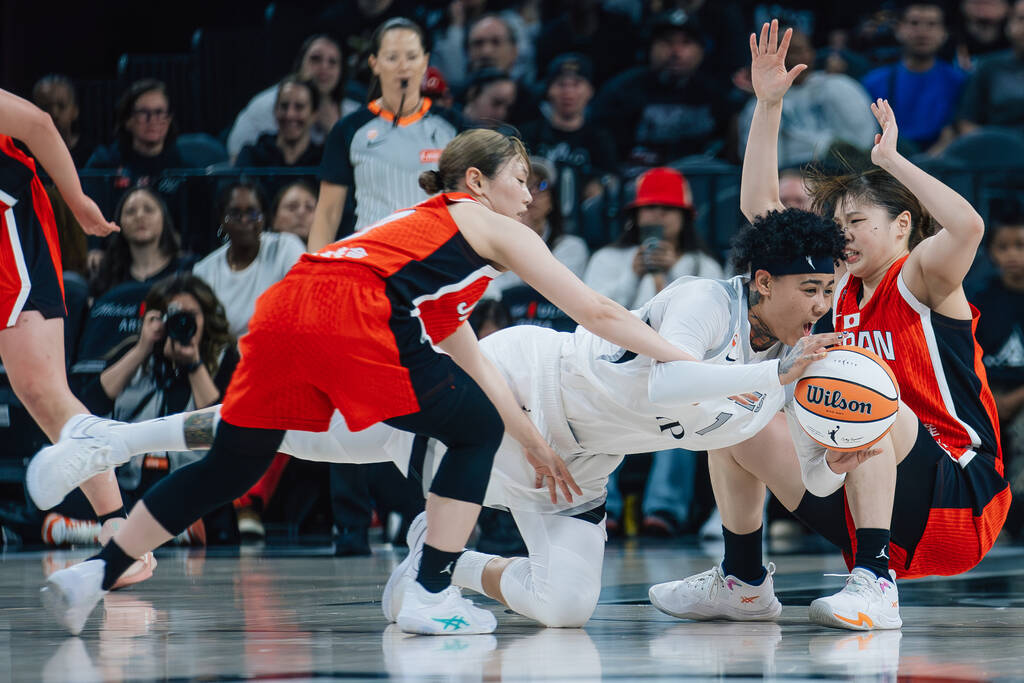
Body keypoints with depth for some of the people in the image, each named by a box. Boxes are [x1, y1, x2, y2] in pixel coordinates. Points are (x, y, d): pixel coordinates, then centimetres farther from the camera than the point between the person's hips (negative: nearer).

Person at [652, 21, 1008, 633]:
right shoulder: (840, 288, 12)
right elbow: (759, 210, 13)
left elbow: (968, 227, -30)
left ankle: (874, 585, -36)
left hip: (960, 502, -8)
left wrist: (892, 160, -22)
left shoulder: (918, 277, -7)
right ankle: (743, 583, 24)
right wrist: (769, 105, 6)